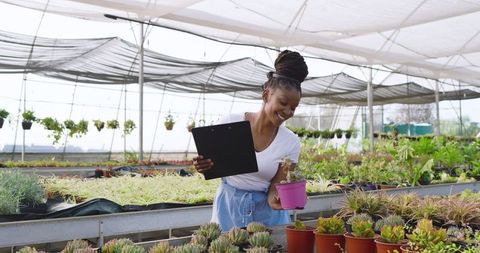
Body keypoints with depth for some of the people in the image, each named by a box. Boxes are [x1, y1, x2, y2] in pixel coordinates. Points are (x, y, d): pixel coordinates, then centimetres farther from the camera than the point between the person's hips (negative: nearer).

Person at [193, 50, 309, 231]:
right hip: (228, 207, 0)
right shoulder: (230, 123, -10)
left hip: (266, 212, 1)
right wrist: (203, 165, -21)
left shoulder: (291, 143, -8)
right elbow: (213, 166, 1)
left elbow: (276, 187, -6)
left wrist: (275, 200, -28)